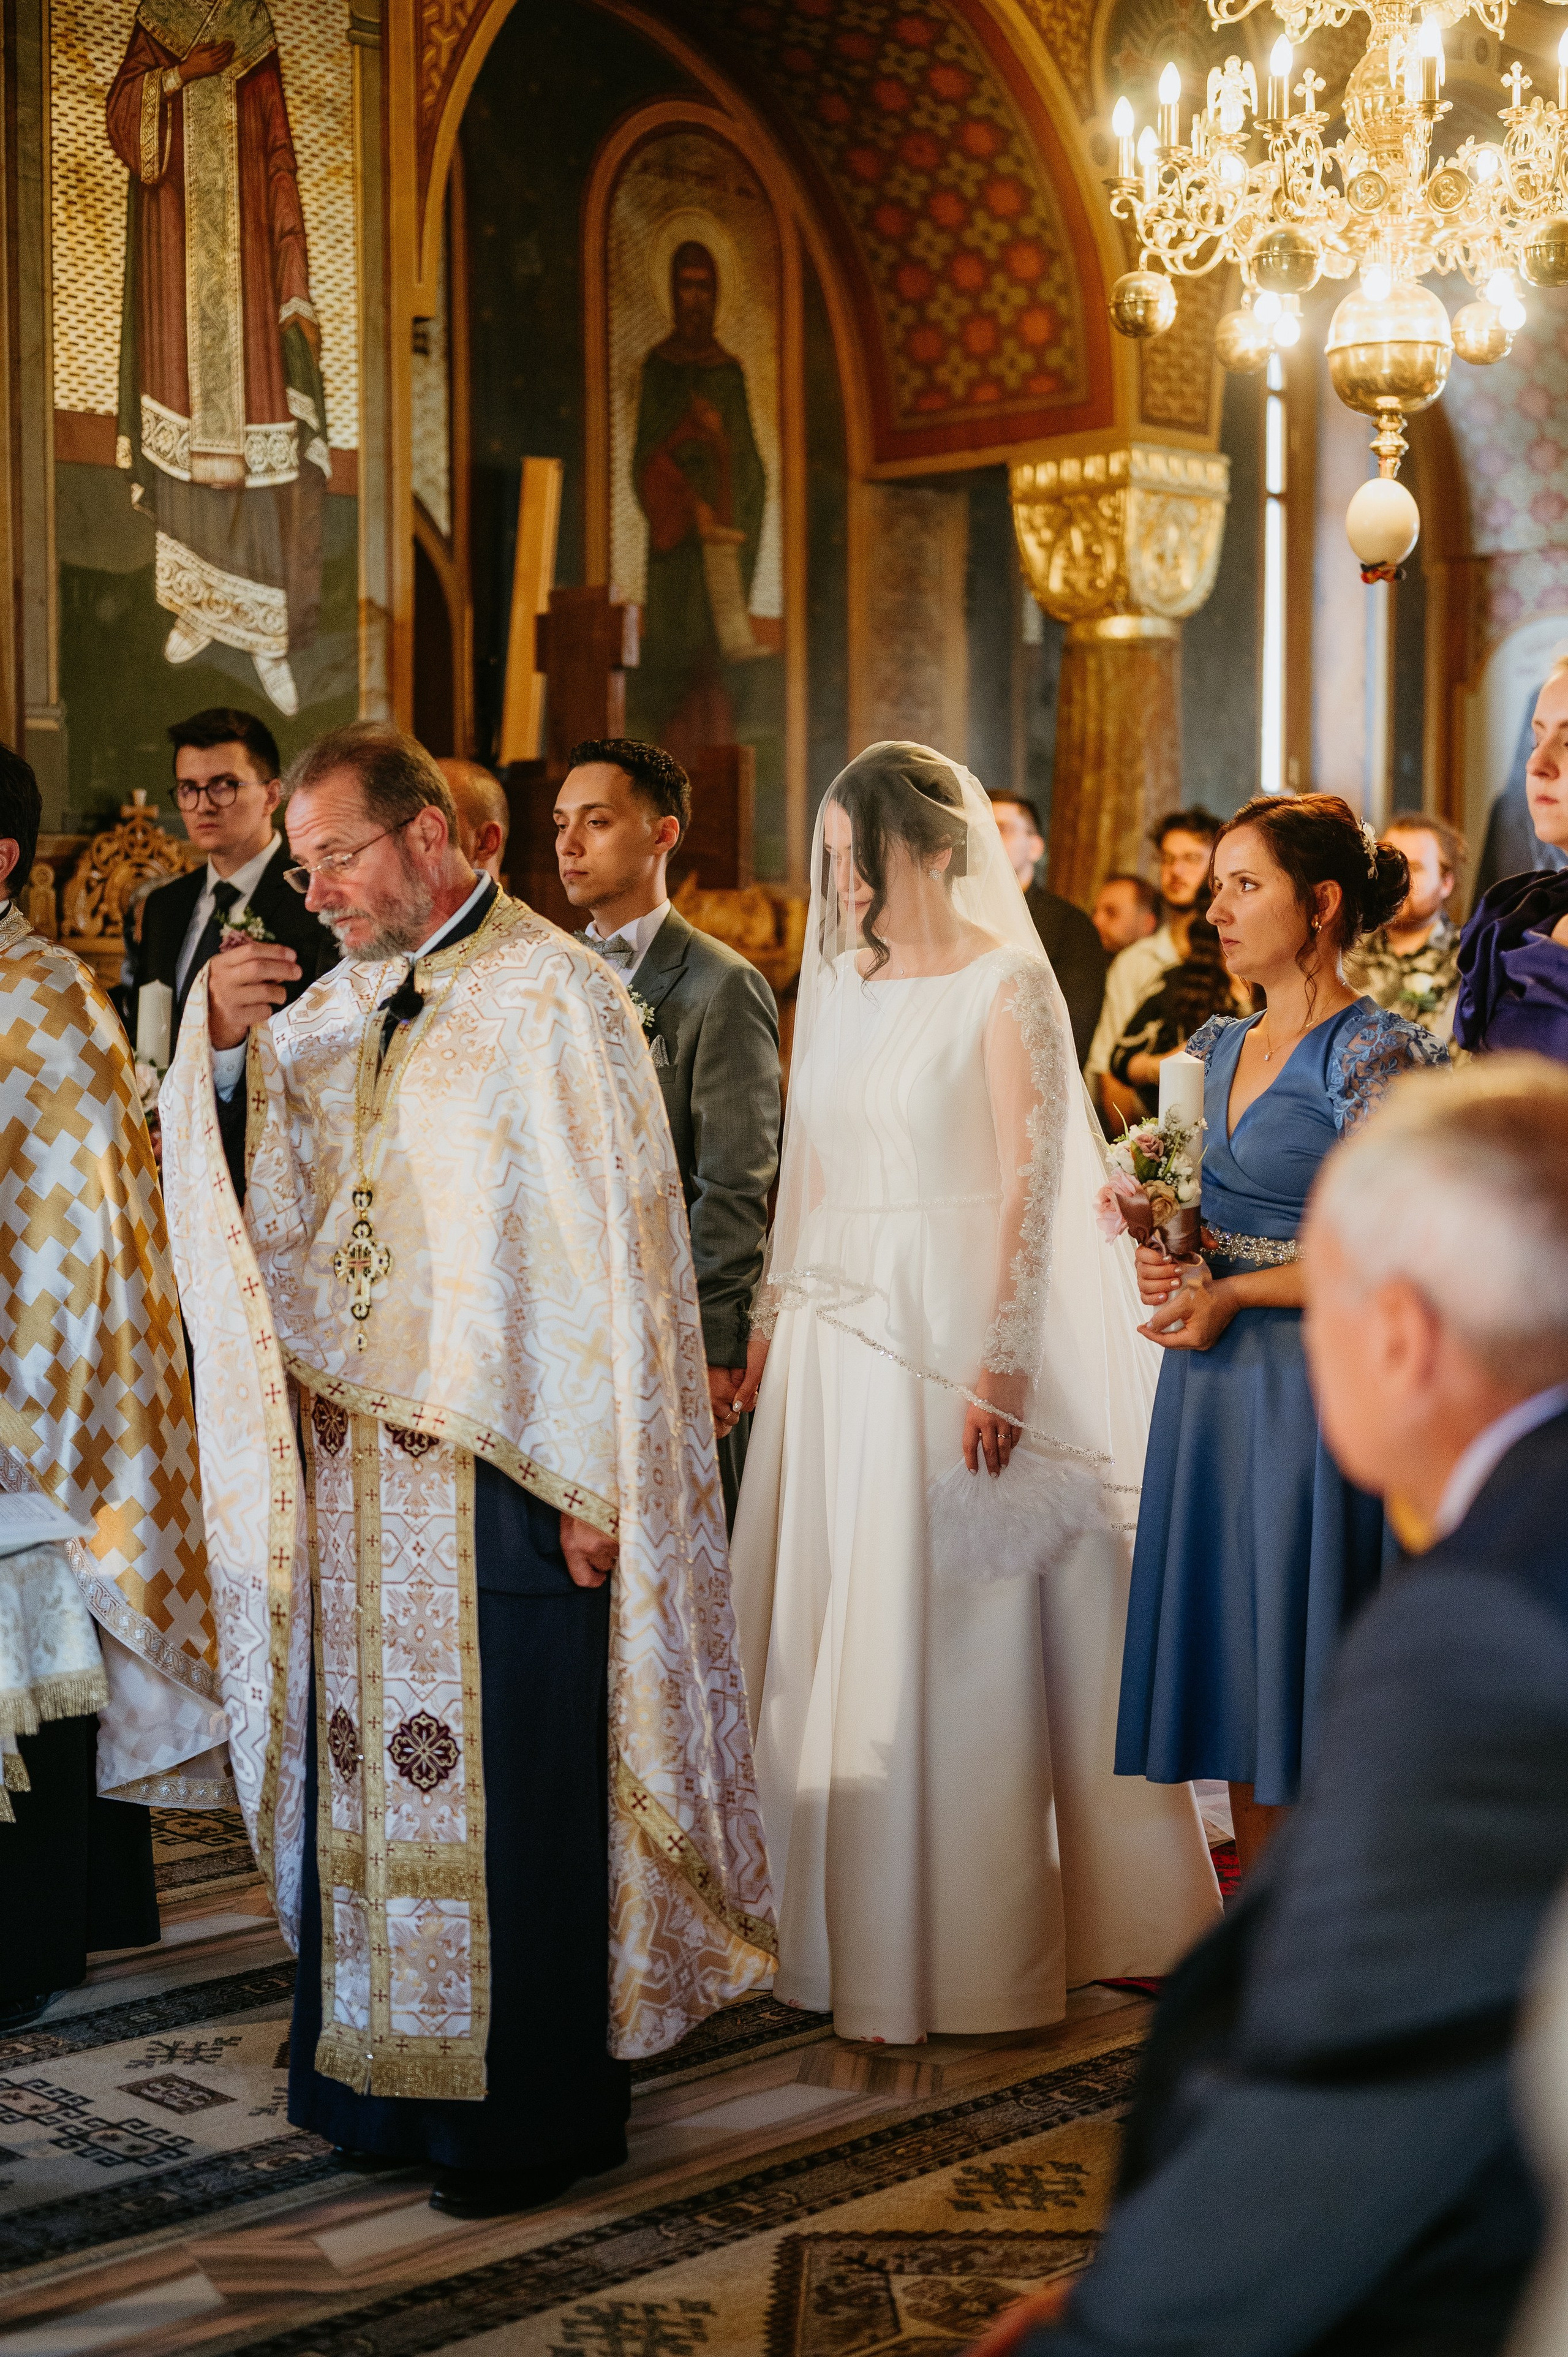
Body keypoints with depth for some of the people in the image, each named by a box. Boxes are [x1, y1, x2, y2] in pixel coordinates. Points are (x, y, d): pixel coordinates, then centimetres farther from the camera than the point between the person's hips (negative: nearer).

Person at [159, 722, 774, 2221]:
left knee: (509, 1780, 1)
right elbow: (260, 1209, 12)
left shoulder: (552, 997, -8)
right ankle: (387, 2077, 26)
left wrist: (592, 1483, -15)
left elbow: (613, 1246, -11)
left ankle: (537, 2108, 14)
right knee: (369, 1765, 12)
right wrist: (223, 1049, -4)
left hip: (504, 1471, -6)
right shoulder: (335, 1011, 13)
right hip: (356, 1465, 6)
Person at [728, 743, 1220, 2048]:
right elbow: (810, 1168, 14)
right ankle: (836, 1907, 22)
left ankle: (970, 1938, 13)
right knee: (828, 1624, 9)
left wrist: (998, 1364, -18)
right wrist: (777, 1317, 9)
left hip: (956, 1332, -6)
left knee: (952, 1626, 0)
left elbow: (1033, 1184, -12)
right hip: (838, 1335, 6)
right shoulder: (837, 980, 12)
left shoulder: (1005, 984, -7)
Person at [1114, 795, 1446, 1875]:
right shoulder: (1219, 1046, 13)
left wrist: (1231, 1293, -12)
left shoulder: (1373, 1056, -10)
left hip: (1313, 1379, -7)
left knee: (1301, 1663, -1)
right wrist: (1165, 1262, 1)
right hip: (1210, 1381, 7)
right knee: (1233, 1667, 10)